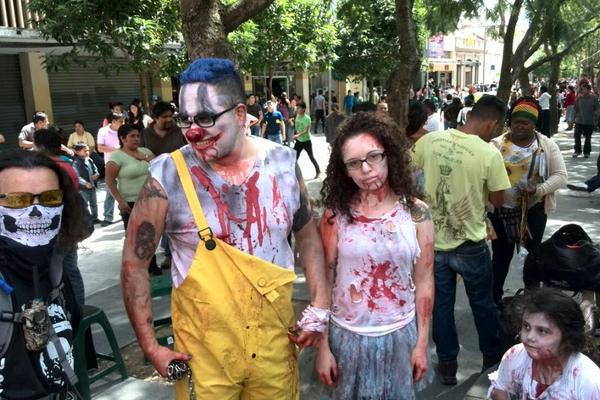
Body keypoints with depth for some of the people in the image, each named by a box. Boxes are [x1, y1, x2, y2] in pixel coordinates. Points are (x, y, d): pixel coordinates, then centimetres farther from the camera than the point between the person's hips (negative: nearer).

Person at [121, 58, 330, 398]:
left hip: (275, 335, 3)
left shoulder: (283, 163, -7)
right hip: (204, 345, -2)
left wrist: (320, 308, 0)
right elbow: (135, 263, -7)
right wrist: (150, 346, -8)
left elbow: (308, 236, 5)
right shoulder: (168, 177, -16)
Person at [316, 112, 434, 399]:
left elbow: (424, 282, -1)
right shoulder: (336, 214, -9)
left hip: (399, 334, 1)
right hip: (346, 335, 0)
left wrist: (422, 343, 2)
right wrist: (322, 346, -5)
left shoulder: (416, 213, -6)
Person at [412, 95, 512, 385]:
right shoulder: (490, 154, -18)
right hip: (470, 244, -2)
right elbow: (497, 200, -7)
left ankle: (447, 364, 29)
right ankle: (491, 355, 41)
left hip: (432, 240, 3)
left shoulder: (428, 141, -8)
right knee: (482, 303, 21)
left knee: (441, 304, 16)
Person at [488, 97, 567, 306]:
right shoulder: (497, 145, -5)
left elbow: (560, 175, -6)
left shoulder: (547, 145, -2)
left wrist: (539, 190, -22)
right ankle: (495, 298, 24)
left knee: (534, 252, 18)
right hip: (501, 209, -1)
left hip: (534, 209, 2)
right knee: (501, 255, 9)